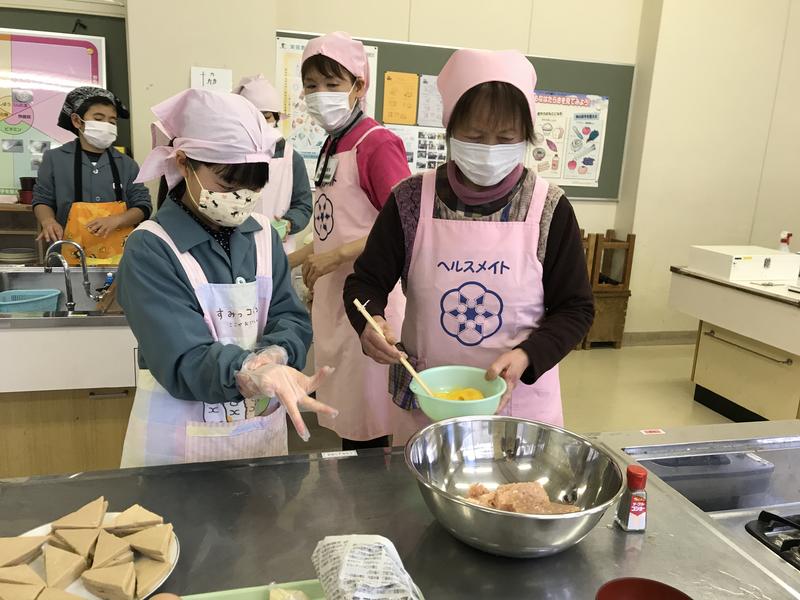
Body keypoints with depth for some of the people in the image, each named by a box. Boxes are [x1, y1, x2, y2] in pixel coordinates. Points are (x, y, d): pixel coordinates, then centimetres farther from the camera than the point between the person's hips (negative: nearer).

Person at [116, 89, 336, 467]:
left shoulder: (263, 236, 1)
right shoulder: (150, 250, -16)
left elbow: (291, 318, -3)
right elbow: (182, 359, -24)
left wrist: (274, 356, -25)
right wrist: (250, 373, -44)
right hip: (179, 443, -4)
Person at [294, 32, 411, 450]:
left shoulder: (378, 144, -13)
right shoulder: (331, 147, 13)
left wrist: (336, 256, -19)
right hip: (333, 296, 8)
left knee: (366, 424, 4)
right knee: (342, 410, 16)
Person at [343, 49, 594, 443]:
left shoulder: (549, 208, -8)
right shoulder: (413, 200, -8)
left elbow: (575, 308, -2)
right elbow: (366, 281, 0)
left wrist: (527, 356, -19)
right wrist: (370, 323, -22)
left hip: (521, 405, 0)